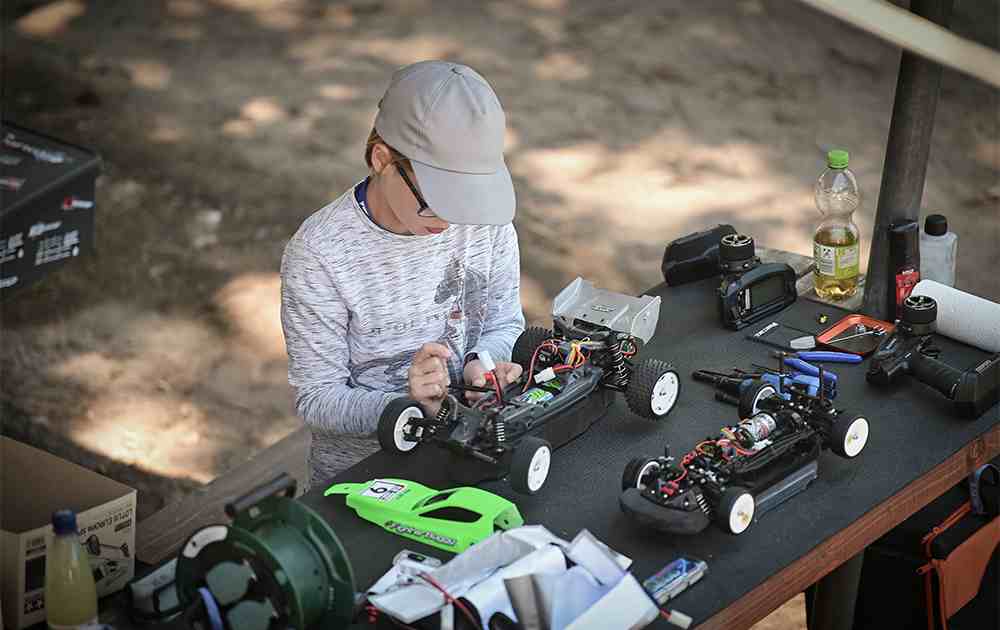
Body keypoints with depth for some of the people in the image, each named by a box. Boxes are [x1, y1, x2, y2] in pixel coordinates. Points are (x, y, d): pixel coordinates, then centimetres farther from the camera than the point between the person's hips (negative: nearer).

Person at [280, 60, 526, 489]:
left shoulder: (486, 219, -4)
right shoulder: (318, 254, -16)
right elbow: (315, 399, -12)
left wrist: (483, 361, -13)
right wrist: (408, 406, -29)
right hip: (358, 471, -3)